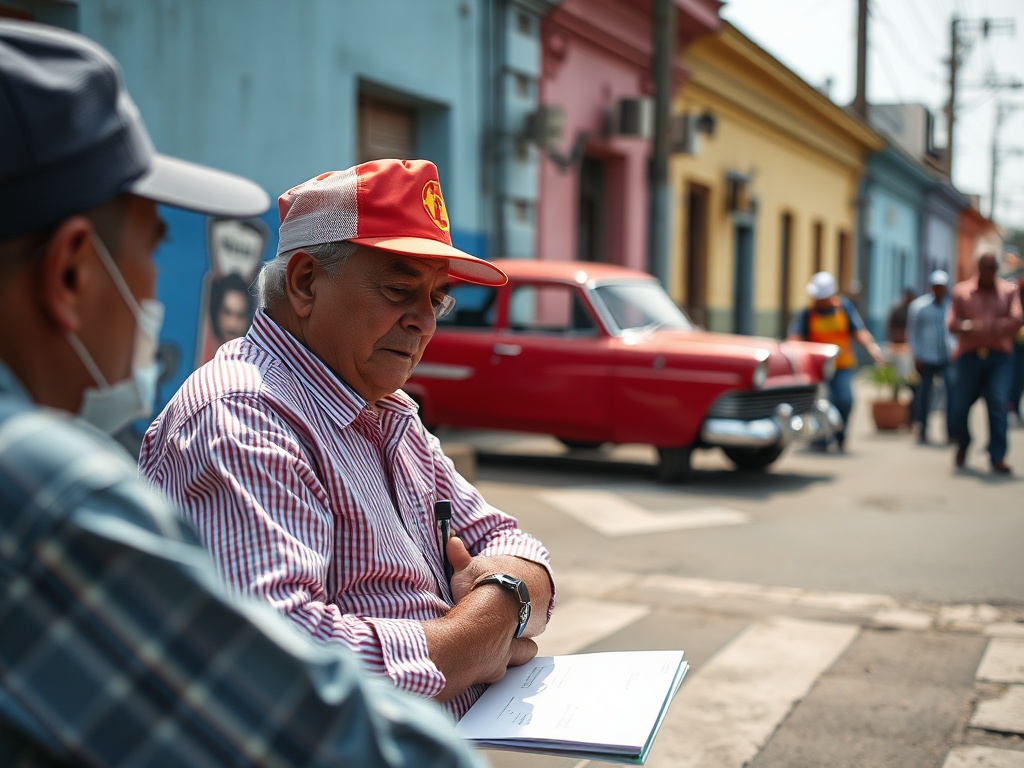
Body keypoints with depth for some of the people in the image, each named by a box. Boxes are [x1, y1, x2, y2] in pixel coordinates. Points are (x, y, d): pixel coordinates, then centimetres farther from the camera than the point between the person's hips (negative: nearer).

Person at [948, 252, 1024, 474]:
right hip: (970, 355, 0)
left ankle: (998, 457, -8)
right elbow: (952, 323, 1)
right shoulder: (961, 291, 9)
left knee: (998, 404, -12)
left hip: (1000, 357, 0)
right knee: (964, 403, 3)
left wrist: (992, 327, -17)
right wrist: (969, 327, -20)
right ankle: (962, 444, 31)